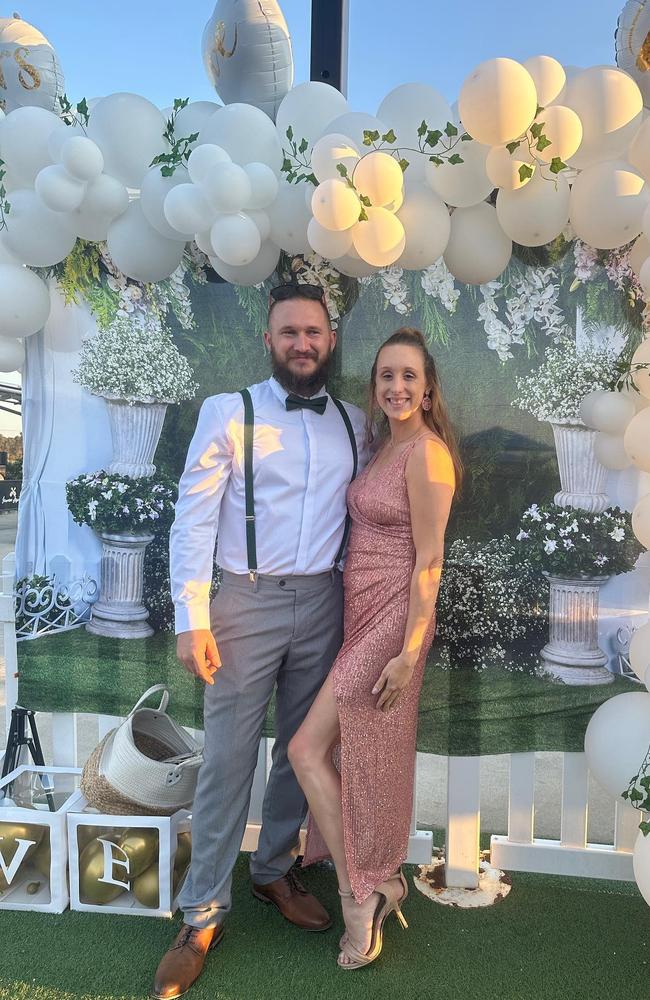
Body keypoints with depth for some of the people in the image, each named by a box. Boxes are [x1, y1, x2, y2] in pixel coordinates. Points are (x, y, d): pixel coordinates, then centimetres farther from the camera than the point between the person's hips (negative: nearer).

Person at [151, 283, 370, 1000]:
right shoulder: (229, 413, -4)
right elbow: (192, 518, -8)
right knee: (227, 760, 2)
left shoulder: (354, 424, 8)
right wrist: (191, 618, -14)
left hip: (323, 603, 4)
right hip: (247, 602, -3)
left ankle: (275, 870, 37)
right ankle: (203, 914, 19)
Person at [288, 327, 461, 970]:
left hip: (393, 616, -9)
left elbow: (428, 560, -18)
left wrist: (409, 652, -18)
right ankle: (380, 883, 35)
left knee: (306, 750, -5)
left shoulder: (427, 452, -16)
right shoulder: (386, 445, 11)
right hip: (360, 611, 9)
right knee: (353, 753, 16)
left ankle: (359, 895, 10)